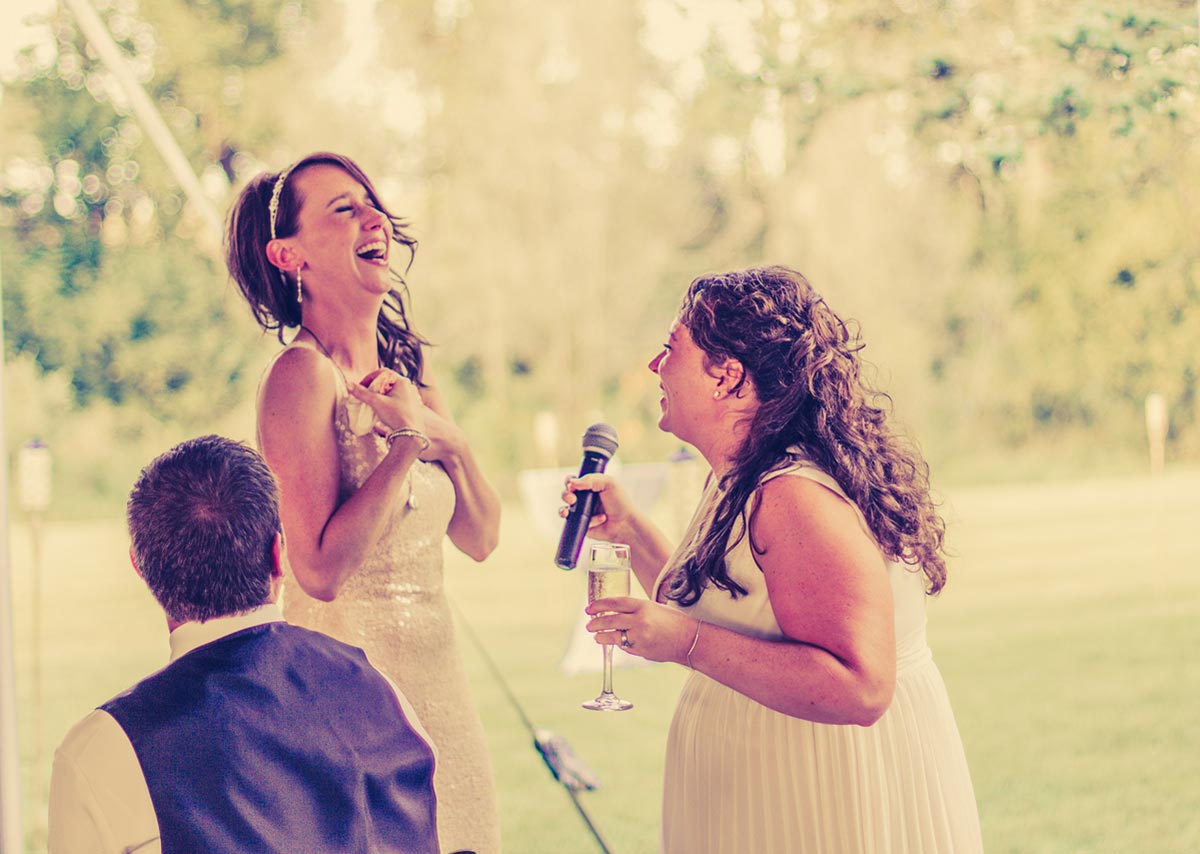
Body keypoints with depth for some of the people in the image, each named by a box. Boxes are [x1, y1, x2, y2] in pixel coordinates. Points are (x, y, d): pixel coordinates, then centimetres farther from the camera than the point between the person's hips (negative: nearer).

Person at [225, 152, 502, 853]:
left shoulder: (407, 363, 8)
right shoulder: (302, 374, -15)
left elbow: (480, 538, 9)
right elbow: (321, 570, -22)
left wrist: (450, 441, -8)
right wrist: (407, 440, -19)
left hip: (439, 684, 7)